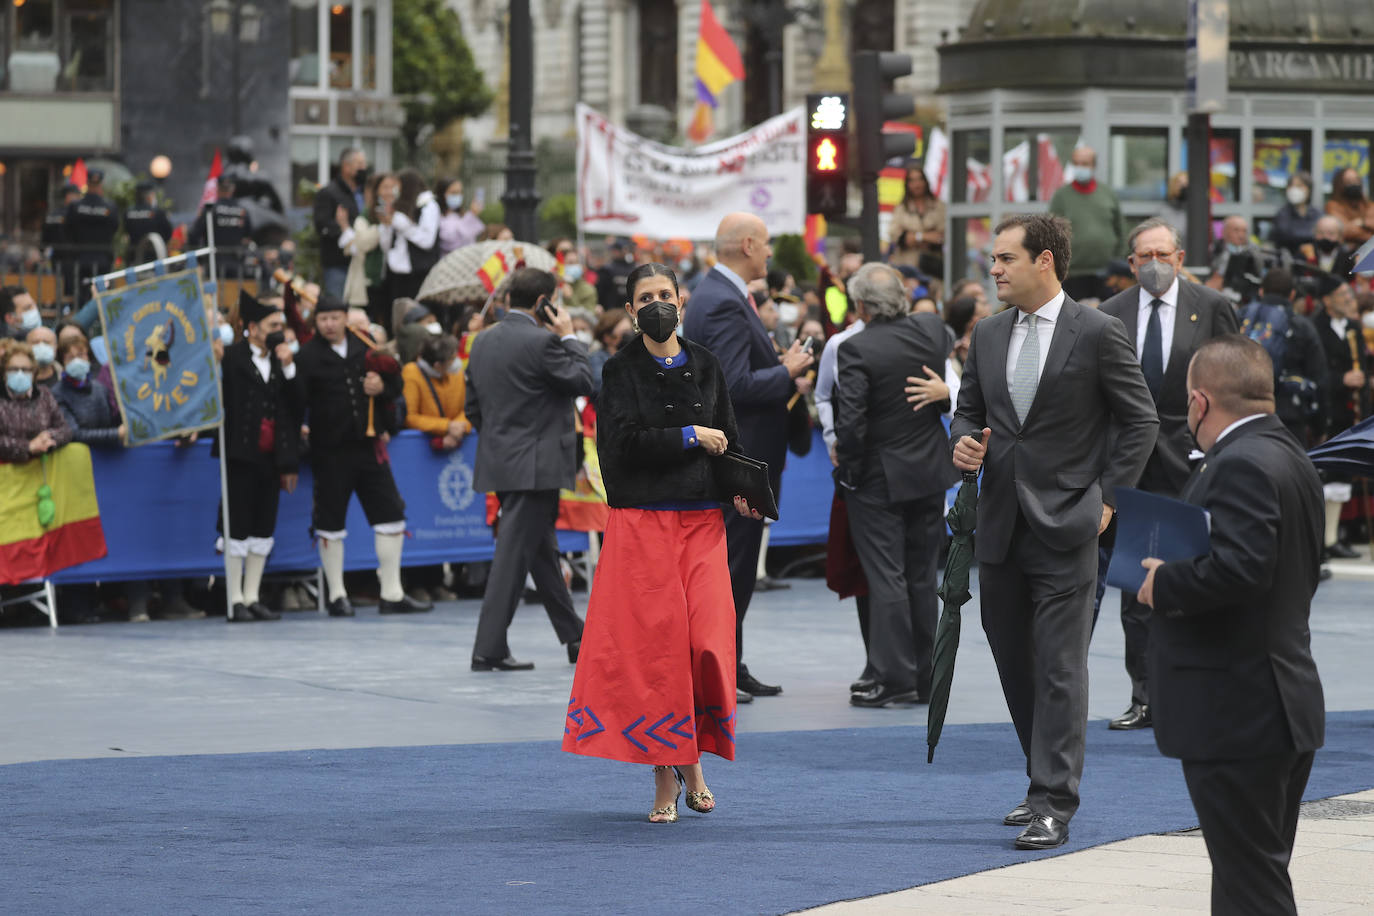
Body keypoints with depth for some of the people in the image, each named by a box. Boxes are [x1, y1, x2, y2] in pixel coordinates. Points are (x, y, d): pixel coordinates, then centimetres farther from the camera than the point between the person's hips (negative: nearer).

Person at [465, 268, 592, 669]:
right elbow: (582, 381, -8)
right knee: (514, 553, -7)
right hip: (534, 466, -9)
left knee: (541, 551, 17)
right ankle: (489, 648, -7)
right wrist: (569, 337, 1)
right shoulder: (541, 342, -16)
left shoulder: (483, 342, 9)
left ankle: (575, 638, 27)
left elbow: (473, 407, 13)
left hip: (500, 461, 9)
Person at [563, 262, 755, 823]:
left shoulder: (704, 366, 12)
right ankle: (664, 777, 3)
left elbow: (729, 438, 16)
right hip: (643, 524, -3)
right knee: (653, 645, -5)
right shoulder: (622, 371, 1)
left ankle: (692, 757, 13)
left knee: (707, 644, -8)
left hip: (702, 523, 3)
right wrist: (691, 437, -8)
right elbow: (625, 441, -10)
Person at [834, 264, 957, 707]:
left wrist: (847, 467, -7)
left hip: (880, 479, -5)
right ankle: (926, 677, 19)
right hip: (930, 474, 6)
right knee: (922, 577, 13)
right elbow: (951, 343, 24)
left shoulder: (856, 349, -19)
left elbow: (850, 421, -23)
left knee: (886, 579, -2)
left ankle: (894, 677, -4)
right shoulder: (932, 330, -3)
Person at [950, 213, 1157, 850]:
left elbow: (1141, 422, -2)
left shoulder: (1098, 334, -6)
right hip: (1000, 527, 6)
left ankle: (1054, 805, -7)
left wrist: (1106, 497, -7)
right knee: (1013, 663, 12)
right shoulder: (988, 335, 11)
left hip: (1064, 529, -6)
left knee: (1059, 668, -8)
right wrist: (964, 442, -3)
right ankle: (1046, 780, 26)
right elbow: (967, 409, 21)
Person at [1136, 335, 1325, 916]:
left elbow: (1239, 567, -31)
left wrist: (1164, 585, -14)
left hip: (1236, 715, -11)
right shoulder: (1290, 459, 15)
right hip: (1285, 708, 11)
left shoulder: (1240, 465, -18)